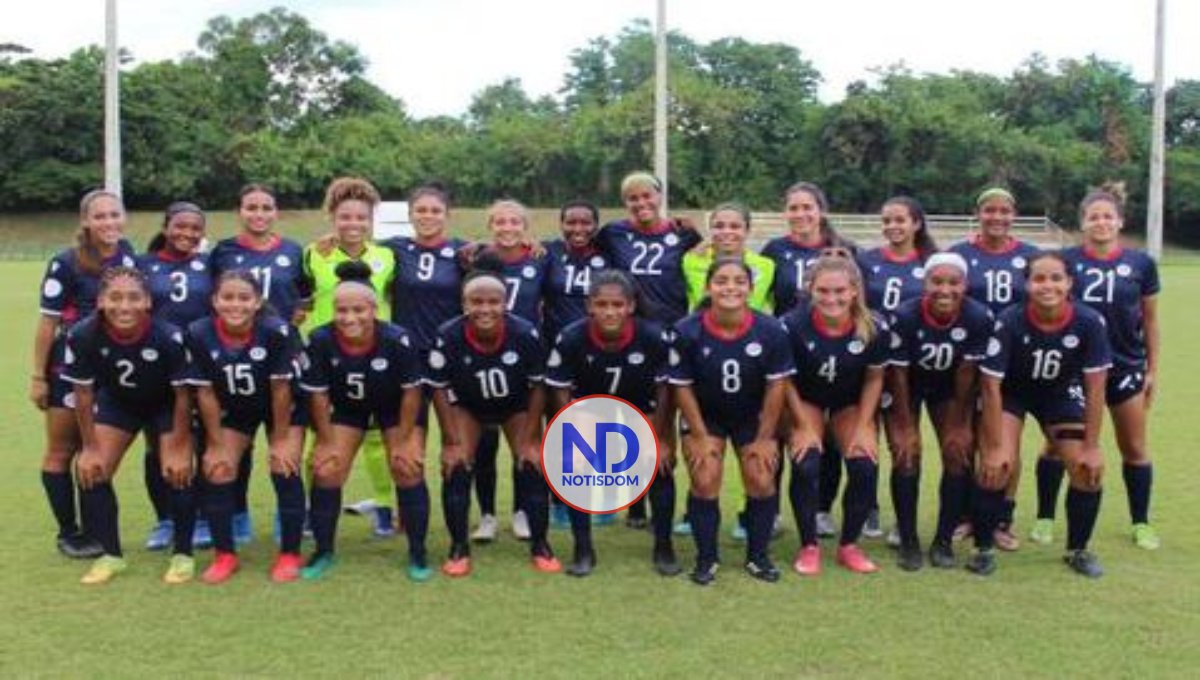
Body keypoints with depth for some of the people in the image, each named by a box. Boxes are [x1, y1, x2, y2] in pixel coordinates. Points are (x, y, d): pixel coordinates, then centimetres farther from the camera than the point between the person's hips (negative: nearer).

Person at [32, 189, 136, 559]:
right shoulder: (66, 264, -15)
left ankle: (92, 528, 24)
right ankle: (68, 532, 16)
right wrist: (38, 376, -10)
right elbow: (48, 322, -11)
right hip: (68, 365, -5)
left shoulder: (127, 254, 0)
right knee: (62, 451, 5)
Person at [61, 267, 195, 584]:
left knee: (178, 472, -14)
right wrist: (90, 447, -9)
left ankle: (183, 555, 6)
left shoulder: (168, 336, -36)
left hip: (166, 404, -3)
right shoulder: (83, 335, -30)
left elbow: (182, 395, -22)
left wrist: (178, 449, -17)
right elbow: (83, 393, -14)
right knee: (91, 471, -4)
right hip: (116, 402, 3)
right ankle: (111, 555, 14)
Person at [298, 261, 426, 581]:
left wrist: (403, 441, -14)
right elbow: (318, 395, -16)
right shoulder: (320, 340, -30)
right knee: (326, 472, -4)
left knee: (409, 469, -9)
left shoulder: (397, 339, -34)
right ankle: (323, 552, 15)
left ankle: (417, 553, 6)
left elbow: (411, 392, -20)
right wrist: (327, 442, -10)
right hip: (346, 408, 2)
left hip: (394, 408, -1)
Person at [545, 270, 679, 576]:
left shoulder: (654, 337, -29)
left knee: (662, 466, -12)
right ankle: (583, 551, 2)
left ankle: (663, 548, 7)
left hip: (640, 411, 0)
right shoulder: (570, 339, -29)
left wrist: (660, 441, -11)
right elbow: (560, 393, -16)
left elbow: (663, 391, -14)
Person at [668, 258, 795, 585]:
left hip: (753, 417, 1)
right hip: (704, 416, -1)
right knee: (705, 481, -10)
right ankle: (706, 558, 9)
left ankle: (758, 556, 16)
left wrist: (764, 438, -8)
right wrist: (700, 437, -12)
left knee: (761, 481, -6)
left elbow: (776, 385, -12)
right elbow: (682, 387, -13)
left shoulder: (772, 331, -23)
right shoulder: (687, 331, -24)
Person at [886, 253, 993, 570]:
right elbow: (898, 373, -21)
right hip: (907, 387, -2)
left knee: (959, 455, -7)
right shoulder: (904, 316, -31)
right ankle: (908, 542, 1)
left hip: (949, 389, 2)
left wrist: (960, 425, -11)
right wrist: (905, 427, -17)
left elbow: (966, 373, -17)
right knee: (907, 455, -12)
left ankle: (944, 541, 7)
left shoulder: (979, 318, -27)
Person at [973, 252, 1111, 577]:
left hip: (1061, 394, 3)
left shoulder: (1089, 322, -25)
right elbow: (991, 385, -24)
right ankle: (983, 548, 2)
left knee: (1088, 470, -7)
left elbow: (1095, 387, -16)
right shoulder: (1009, 322, -31)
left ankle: (1077, 550, 17)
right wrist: (994, 447, -23)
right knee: (996, 466, -19)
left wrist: (1091, 447, -15)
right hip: (1011, 392, -2)